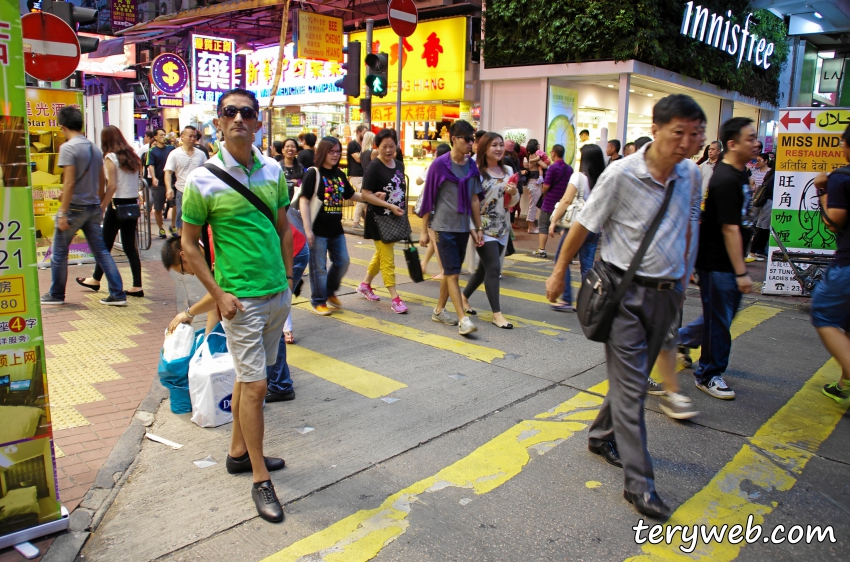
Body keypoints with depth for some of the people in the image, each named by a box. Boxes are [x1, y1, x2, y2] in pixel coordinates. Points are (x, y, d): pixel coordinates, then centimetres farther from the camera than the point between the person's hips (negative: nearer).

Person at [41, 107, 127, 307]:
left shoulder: (67, 148, -14)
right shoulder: (94, 148, 8)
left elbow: (69, 182, -19)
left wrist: (62, 213, -17)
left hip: (74, 207, -6)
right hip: (93, 208, 6)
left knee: (59, 252, 10)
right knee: (101, 251, 8)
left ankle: (56, 295, 22)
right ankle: (118, 294, 4)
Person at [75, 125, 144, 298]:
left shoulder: (110, 158, -9)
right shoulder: (132, 156, 10)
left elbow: (112, 186, -15)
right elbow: (135, 184, 8)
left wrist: (101, 208, -11)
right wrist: (136, 204, 11)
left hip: (117, 205, -6)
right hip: (133, 205, 6)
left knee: (105, 244, 9)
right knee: (130, 246, 7)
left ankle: (96, 279, 26)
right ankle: (137, 287, 3)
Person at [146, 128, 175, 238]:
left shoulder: (171, 148, 6)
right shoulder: (152, 151, -2)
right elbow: (151, 166, -12)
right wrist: (154, 178, -28)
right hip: (159, 183, -2)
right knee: (158, 208, 7)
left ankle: (173, 226, 19)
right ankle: (161, 228, 22)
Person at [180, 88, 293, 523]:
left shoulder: (273, 170, 4)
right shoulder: (203, 180, -10)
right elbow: (189, 244, -5)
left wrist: (287, 279, 9)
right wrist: (218, 294, -11)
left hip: (277, 293, 5)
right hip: (240, 298, -5)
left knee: (249, 376, 17)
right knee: (255, 384, -3)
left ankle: (239, 452, 34)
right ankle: (260, 480, 10)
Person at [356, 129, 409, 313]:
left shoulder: (399, 165, 7)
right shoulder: (374, 167, -14)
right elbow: (366, 194, -18)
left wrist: (403, 207, 5)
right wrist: (390, 206, -21)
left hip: (396, 217, 8)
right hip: (379, 218, -7)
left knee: (381, 254, 19)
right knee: (387, 259, -5)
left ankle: (365, 284, 37)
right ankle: (395, 298, -1)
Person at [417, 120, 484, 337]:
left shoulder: (472, 166, 4)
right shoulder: (440, 164, -10)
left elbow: (474, 200, 9)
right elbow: (428, 199, -6)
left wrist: (478, 228, 9)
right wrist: (424, 231, -5)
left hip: (463, 227, 6)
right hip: (444, 227, -5)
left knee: (451, 272, 13)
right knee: (452, 273, -6)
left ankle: (439, 310, 28)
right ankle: (463, 319, -6)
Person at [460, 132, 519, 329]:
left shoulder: (508, 170, 8)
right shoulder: (477, 171, -10)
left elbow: (512, 202, 14)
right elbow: (470, 201, -13)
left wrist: (514, 192, -9)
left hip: (502, 228, 7)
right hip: (484, 228, -7)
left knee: (485, 268, 15)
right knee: (494, 268, -10)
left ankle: (464, 297, 36)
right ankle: (497, 314, -3)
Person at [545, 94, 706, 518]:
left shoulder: (690, 175, 3)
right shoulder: (622, 174, -14)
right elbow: (583, 225, -6)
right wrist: (559, 272, 1)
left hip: (666, 292, 6)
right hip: (626, 290, -6)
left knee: (634, 377, 17)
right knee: (630, 385, -4)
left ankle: (602, 436, 39)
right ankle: (638, 482, 3)